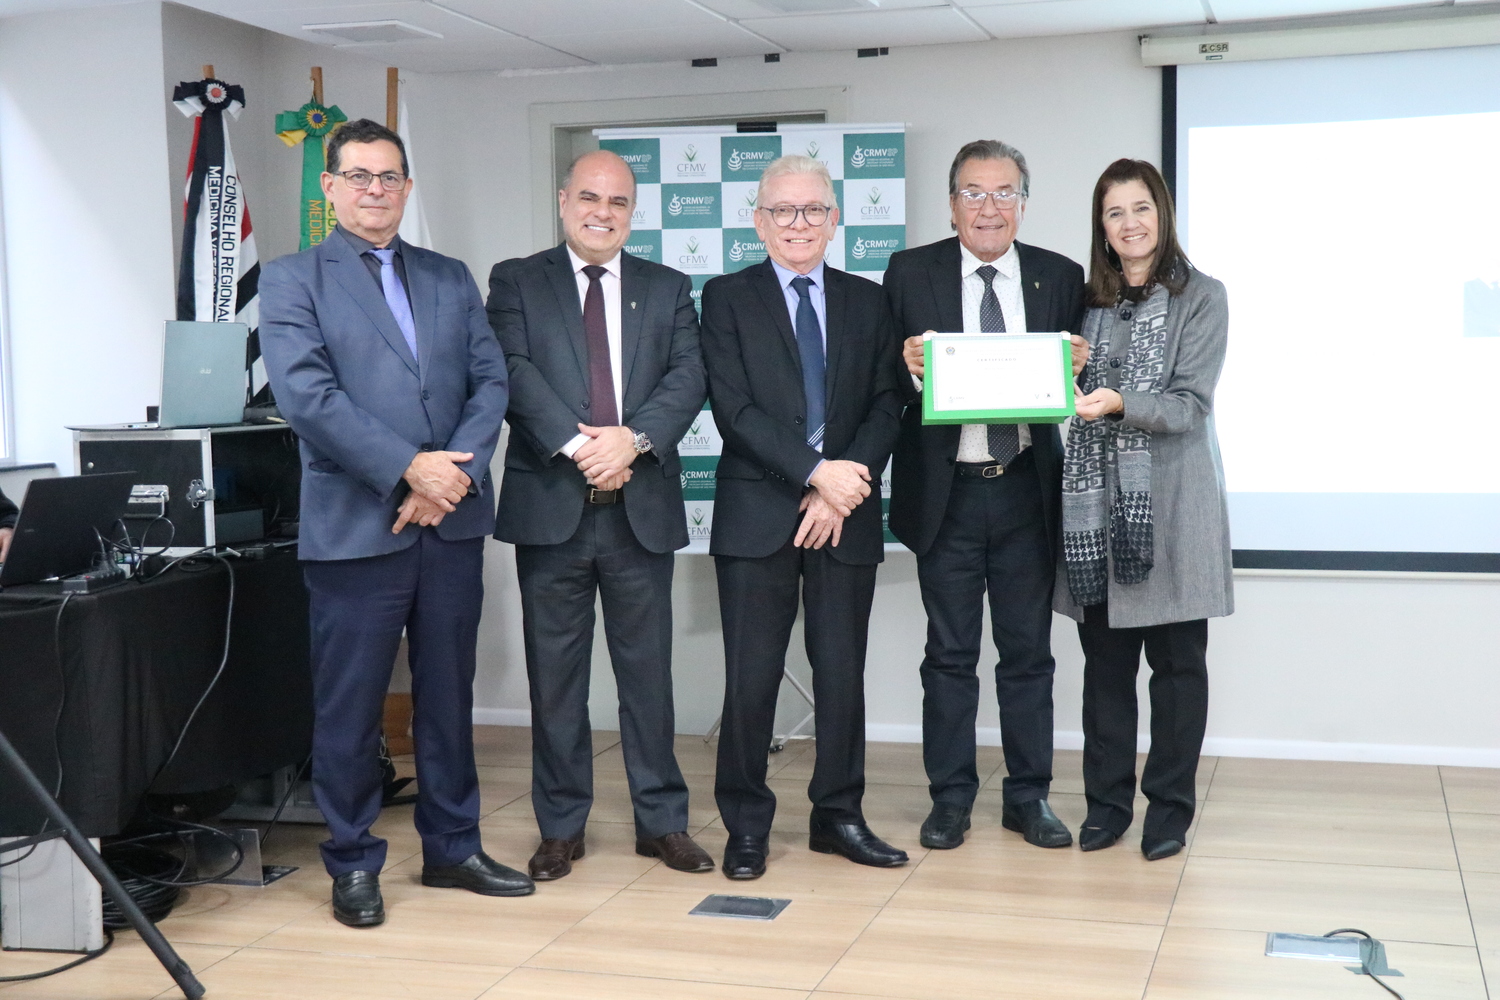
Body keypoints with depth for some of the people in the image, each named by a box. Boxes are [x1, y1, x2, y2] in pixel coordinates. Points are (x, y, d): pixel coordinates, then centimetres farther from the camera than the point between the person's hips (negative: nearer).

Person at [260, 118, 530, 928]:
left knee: (448, 695, 13)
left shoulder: (451, 279, 15)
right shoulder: (293, 279, 1)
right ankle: (353, 864, 17)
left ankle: (452, 847, 25)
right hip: (355, 525, -4)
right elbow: (307, 395, -12)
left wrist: (456, 472, -10)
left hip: (452, 520, 4)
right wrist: (409, 468, -18)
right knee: (349, 705, 3)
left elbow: (490, 381, 7)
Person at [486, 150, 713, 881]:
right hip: (550, 504, -1)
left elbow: (688, 376, -1)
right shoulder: (516, 282, 6)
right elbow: (515, 372, -7)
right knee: (555, 671, 7)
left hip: (642, 507, 1)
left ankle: (662, 821, 19)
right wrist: (577, 445, -19)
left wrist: (632, 439, -18)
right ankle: (561, 827, 18)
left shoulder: (669, 289, 11)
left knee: (647, 668, 7)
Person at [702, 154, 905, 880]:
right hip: (758, 514, -2)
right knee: (751, 677, -1)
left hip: (846, 514, 3)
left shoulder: (867, 302, 12)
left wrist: (844, 488, -9)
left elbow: (886, 407, 5)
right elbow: (734, 409, -7)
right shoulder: (726, 298, 3)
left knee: (843, 672, 7)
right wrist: (817, 471, -15)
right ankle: (746, 827, 12)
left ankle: (838, 816, 21)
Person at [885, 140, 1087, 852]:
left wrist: (1077, 367, -15)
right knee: (950, 654, 8)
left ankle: (1029, 796, 22)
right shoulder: (910, 273, 1)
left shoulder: (1060, 278, 5)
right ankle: (950, 798, 19)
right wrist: (908, 367, -23)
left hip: (1027, 491, 2)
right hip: (947, 492, -1)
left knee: (1029, 652, 10)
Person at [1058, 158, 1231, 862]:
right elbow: (1068, 388, 13)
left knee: (1176, 658, 3)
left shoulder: (1201, 298, 0)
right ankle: (1107, 800, 17)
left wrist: (1120, 403, -25)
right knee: (1105, 657, 7)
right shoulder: (1089, 300, 13)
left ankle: (1170, 805, 14)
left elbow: (1189, 406, -9)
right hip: (1097, 498, 3)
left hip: (1169, 502, -3)